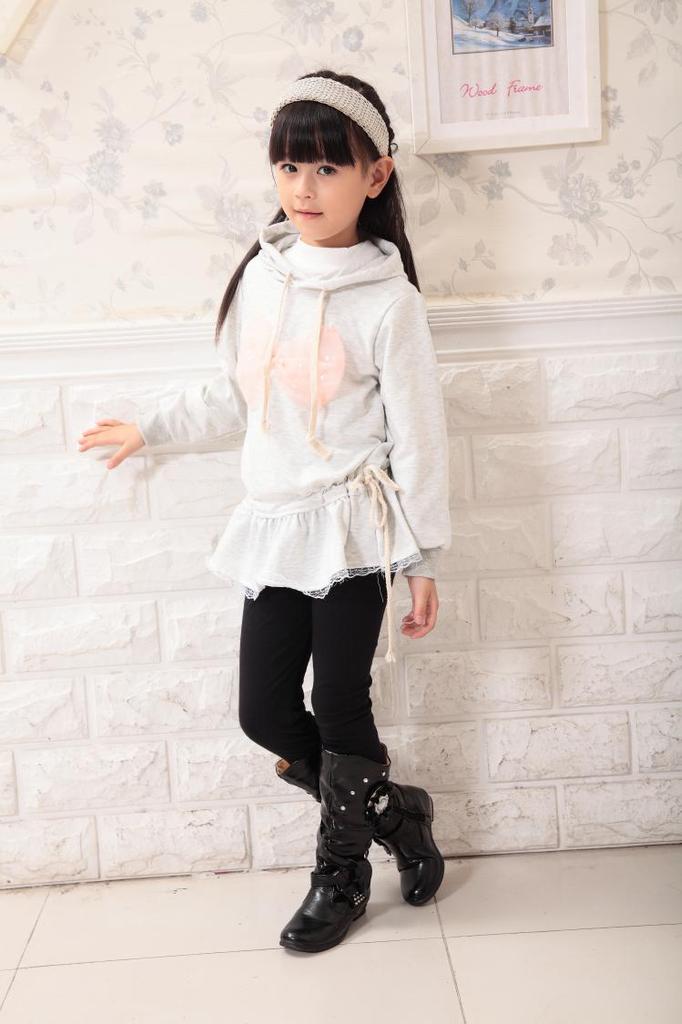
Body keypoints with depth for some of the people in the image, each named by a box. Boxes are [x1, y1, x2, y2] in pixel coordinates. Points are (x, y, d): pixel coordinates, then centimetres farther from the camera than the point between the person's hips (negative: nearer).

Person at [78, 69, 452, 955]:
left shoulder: (388, 301, -10)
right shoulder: (260, 276, 4)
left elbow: (418, 438, -7)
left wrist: (423, 560, -5)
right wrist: (148, 427, 24)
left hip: (351, 531, -5)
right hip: (275, 530, 5)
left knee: (340, 709, 4)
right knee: (265, 713, 6)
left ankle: (343, 874, 28)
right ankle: (394, 812, 29)